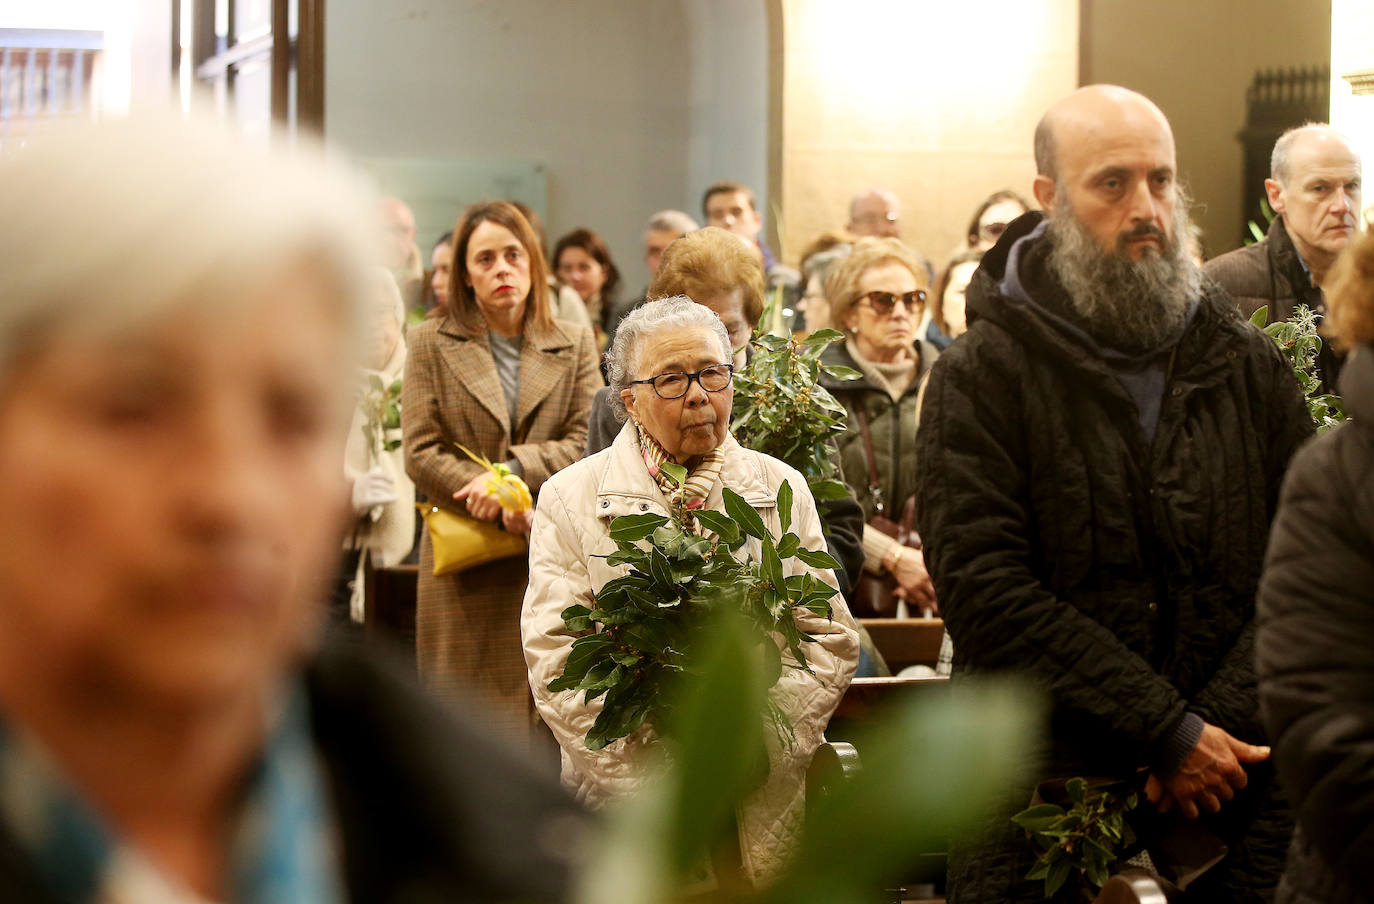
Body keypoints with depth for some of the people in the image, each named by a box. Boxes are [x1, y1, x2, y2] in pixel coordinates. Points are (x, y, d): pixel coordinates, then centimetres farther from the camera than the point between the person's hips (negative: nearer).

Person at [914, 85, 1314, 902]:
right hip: (1036, 798, -3)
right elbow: (985, 589, -13)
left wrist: (1223, 728, -13)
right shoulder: (980, 379, -4)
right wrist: (1171, 733, -16)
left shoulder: (1249, 366, 8)